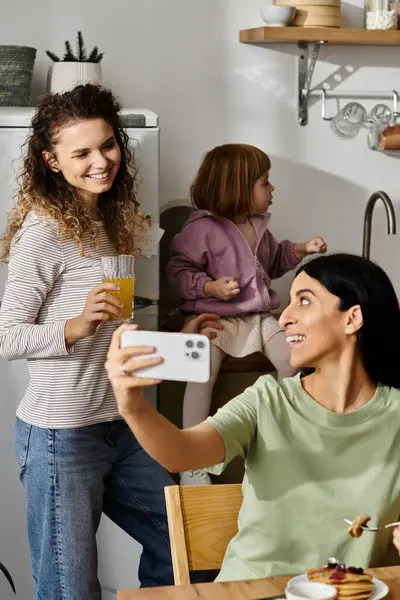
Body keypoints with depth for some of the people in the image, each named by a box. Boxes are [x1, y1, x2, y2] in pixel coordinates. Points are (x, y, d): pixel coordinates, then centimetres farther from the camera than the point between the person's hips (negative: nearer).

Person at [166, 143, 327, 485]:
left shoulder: (259, 226, 10)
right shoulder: (203, 229, -14)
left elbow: (272, 262, 27)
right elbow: (179, 270, -10)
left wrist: (299, 250, 12)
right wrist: (211, 287, -23)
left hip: (259, 316, 6)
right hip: (215, 317, -6)